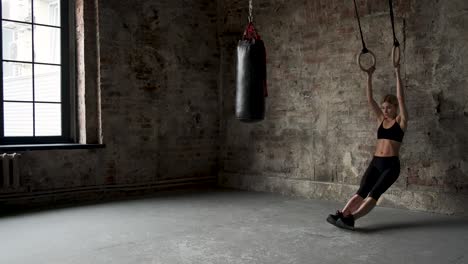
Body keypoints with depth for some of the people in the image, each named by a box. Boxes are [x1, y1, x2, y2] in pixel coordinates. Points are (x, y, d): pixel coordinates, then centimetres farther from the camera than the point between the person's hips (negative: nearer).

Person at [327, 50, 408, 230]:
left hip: (391, 165, -5)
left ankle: (350, 218, -35)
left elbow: (401, 97, -10)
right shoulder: (381, 119, 14)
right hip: (376, 163, 5)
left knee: (374, 194, -19)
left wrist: (397, 73, -13)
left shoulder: (401, 120, 0)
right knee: (362, 191, -11)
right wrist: (369, 77, 1)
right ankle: (341, 214, -27)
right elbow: (370, 100, 8)